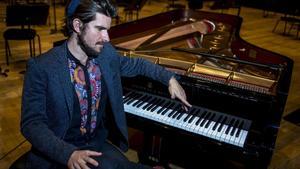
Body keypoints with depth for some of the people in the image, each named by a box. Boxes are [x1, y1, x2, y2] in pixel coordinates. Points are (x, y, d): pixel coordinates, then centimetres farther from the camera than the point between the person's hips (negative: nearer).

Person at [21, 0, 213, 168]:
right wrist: (69, 153, -30)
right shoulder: (41, 67, -16)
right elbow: (32, 123, -16)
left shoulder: (106, 53, -2)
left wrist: (170, 78, 12)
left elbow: (136, 65, 17)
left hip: (98, 144, 5)